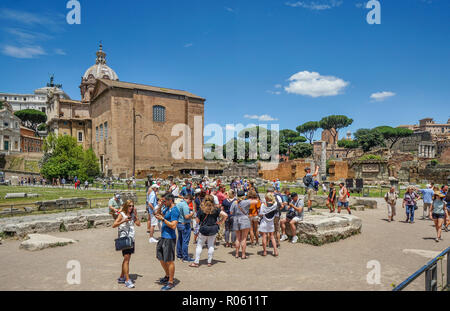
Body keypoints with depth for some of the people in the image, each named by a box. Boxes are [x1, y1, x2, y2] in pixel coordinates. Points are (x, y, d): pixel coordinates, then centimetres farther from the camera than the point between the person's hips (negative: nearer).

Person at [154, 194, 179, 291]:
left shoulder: (174, 210, -18)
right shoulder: (167, 208, 11)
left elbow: (173, 226, -24)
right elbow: (158, 214, 21)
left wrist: (163, 219, -20)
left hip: (169, 238, -10)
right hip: (163, 237, 10)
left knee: (169, 261, 0)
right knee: (161, 258, 20)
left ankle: (171, 282, 11)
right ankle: (167, 276, 38)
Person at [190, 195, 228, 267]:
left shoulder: (201, 209, -8)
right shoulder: (215, 209, -3)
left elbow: (197, 220, -4)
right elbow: (225, 215, -9)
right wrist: (220, 222, 1)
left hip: (204, 229, -2)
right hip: (214, 229, 2)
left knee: (199, 245, 9)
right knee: (211, 245, 13)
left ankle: (196, 262, 10)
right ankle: (209, 262, 17)